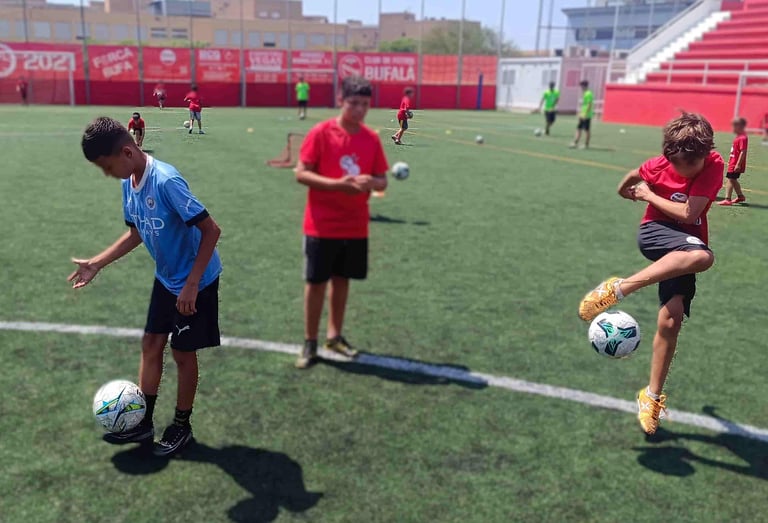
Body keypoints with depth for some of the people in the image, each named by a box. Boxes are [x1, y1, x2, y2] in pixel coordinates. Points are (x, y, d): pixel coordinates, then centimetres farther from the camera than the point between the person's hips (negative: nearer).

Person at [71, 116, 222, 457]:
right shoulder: (129, 183, -2)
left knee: (183, 352, 5)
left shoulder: (166, 180, -28)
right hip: (165, 279, 8)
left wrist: (191, 285, -25)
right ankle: (143, 422, 26)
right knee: (151, 344, 12)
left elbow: (211, 230, -26)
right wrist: (96, 264, 8)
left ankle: (181, 427, 24)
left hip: (195, 281, -8)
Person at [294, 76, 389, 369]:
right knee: (316, 282, 4)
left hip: (355, 227, 4)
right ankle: (310, 343, 17)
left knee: (342, 280, 14)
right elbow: (301, 174, -11)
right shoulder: (321, 133, -9)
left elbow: (382, 181, 7)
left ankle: (334, 336, 29)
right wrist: (337, 184, -23)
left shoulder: (372, 139, 3)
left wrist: (371, 183, -17)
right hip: (321, 226, -4)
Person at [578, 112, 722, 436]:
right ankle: (617, 289, -34)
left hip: (683, 246, 2)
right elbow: (633, 178, 11)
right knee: (702, 257, -36)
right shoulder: (659, 166, -14)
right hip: (656, 232, -2)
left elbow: (688, 214, -23)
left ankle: (652, 396, 6)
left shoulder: (714, 165, -15)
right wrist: (626, 191, 28)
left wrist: (649, 195, -15)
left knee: (671, 318, -8)